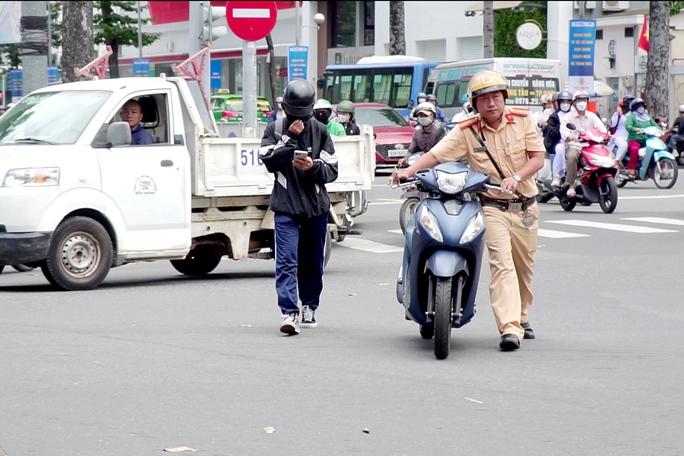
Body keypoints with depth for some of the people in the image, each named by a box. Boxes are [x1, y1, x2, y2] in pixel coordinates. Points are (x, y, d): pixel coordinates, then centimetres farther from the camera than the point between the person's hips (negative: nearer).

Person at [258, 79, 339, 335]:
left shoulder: (319, 131, 7)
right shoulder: (274, 129, 5)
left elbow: (332, 170, 4)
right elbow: (269, 161, -10)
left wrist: (313, 167, -16)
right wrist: (291, 139, -14)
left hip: (316, 207, 2)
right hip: (286, 207, -2)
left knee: (312, 261, 11)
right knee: (286, 261, -14)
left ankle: (309, 307, 28)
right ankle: (289, 312, -20)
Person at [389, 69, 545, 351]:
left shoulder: (523, 121, 1)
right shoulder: (466, 132, -4)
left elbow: (537, 157, -4)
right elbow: (436, 154, -11)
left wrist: (516, 177, -21)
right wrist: (408, 171, -27)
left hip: (525, 206, 3)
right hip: (492, 206, -3)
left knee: (524, 266, 13)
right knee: (502, 262, -19)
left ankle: (521, 316, 36)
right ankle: (510, 328, -26)